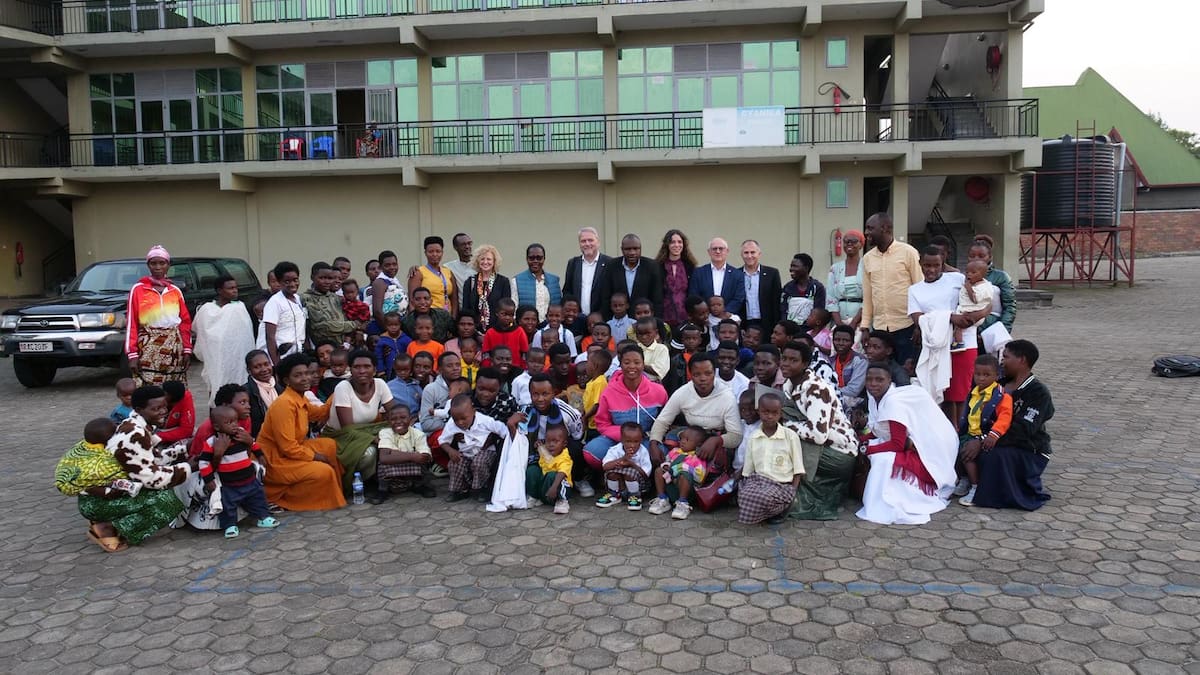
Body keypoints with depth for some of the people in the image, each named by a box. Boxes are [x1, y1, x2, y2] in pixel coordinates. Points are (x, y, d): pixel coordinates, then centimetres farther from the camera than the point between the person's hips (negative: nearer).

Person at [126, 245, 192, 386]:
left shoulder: (175, 291, 10)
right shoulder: (138, 289, 2)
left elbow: (185, 321, 11)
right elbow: (131, 323, -1)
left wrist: (187, 350, 4)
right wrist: (132, 354, -8)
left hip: (174, 349, 3)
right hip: (148, 350, -3)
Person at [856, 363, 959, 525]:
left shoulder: (894, 401, -24)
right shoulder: (874, 397, 3)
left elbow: (898, 445, -26)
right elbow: (877, 432, 9)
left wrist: (866, 449, -22)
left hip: (924, 454, -10)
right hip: (908, 446, 10)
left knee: (883, 460, -29)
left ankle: (886, 508, -18)